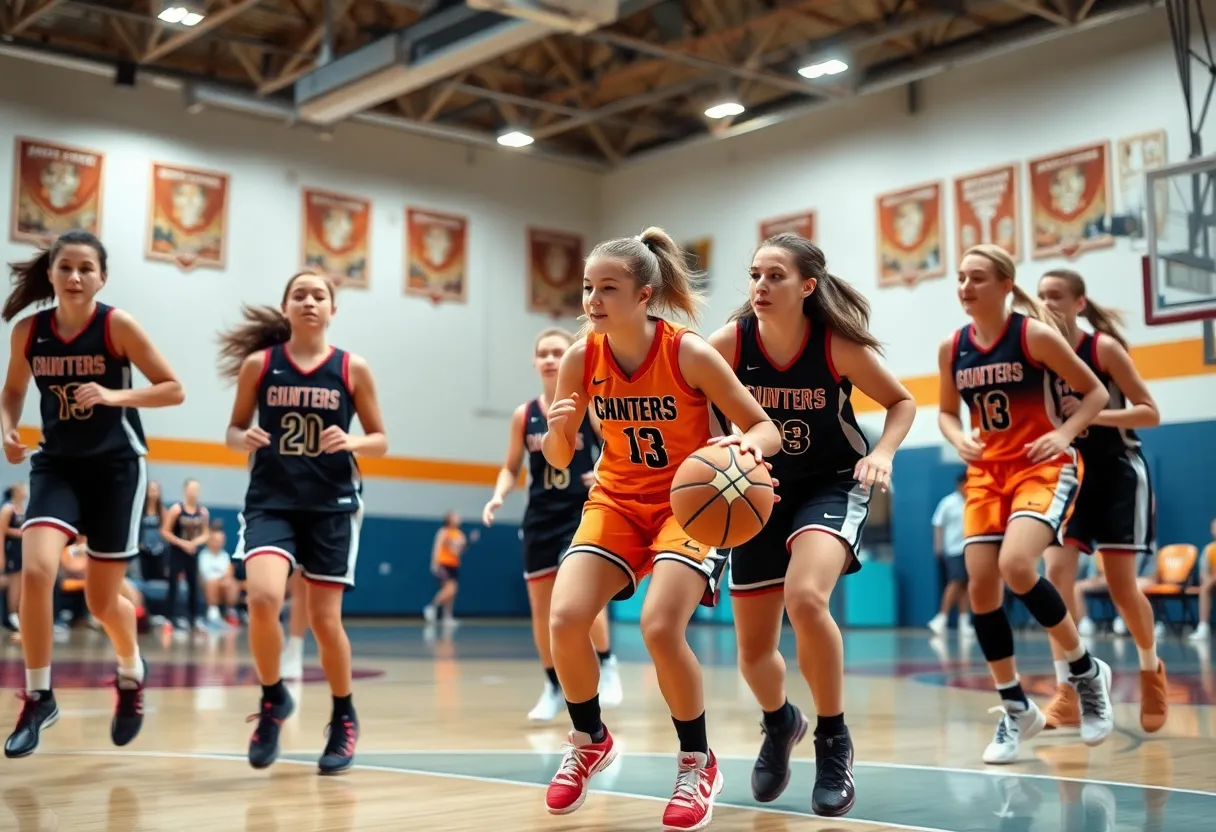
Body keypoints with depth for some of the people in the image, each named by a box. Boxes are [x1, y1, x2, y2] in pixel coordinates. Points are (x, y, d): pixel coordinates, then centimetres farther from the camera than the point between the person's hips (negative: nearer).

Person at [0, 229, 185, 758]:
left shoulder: (117, 326, -12)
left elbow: (173, 389, -11)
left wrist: (115, 396, -25)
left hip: (116, 466, -2)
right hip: (56, 464, 2)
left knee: (102, 601, 4)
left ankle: (131, 674, 36)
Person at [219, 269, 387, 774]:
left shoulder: (353, 369, 0)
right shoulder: (258, 364, 1)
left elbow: (380, 440, 6)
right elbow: (234, 431, 10)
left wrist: (351, 443, -14)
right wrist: (245, 439, -13)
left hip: (332, 505, 0)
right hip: (271, 501, 0)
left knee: (324, 620, 4)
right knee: (263, 599, -22)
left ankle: (344, 719, 28)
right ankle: (273, 700, 5)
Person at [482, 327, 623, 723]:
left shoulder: (592, 408, -5)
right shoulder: (524, 415, 4)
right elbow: (511, 468, 12)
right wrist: (498, 496, -7)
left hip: (583, 514, -4)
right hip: (540, 518, 4)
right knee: (541, 607, 6)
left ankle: (606, 665, 5)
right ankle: (555, 688, 23)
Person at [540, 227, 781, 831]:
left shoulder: (690, 354, -19)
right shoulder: (580, 360, -9)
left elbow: (766, 429, -12)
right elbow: (560, 460, 1)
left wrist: (750, 445, -36)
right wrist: (556, 430, -22)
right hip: (617, 498, 4)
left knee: (660, 627, -24)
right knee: (564, 619, -15)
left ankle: (698, 763, 3)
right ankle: (590, 741, 15)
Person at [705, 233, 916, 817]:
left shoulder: (838, 345, -20)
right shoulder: (730, 342, -17)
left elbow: (902, 402, -4)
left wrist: (882, 453, -23)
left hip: (832, 485, -3)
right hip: (762, 490, 3)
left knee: (805, 598, -33)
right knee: (753, 649, 7)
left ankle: (834, 742, -10)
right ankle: (780, 725, 44)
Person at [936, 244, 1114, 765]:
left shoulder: (1034, 334, -11)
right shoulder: (952, 349, 1)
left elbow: (1095, 392, -4)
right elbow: (947, 412, 16)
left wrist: (1065, 433, -19)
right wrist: (959, 440, -6)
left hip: (1043, 467, -5)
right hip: (987, 473, 5)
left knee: (1016, 566, -27)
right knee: (980, 587, -4)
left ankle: (1086, 670, -1)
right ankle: (1016, 709, 14)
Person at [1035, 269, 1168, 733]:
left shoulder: (1104, 348, -13)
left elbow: (1150, 413, -13)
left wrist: (1092, 413, -26)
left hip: (1117, 473, -3)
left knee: (1121, 586, 2)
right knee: (1056, 573, -13)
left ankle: (1152, 670, 30)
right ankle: (1066, 696, -10)